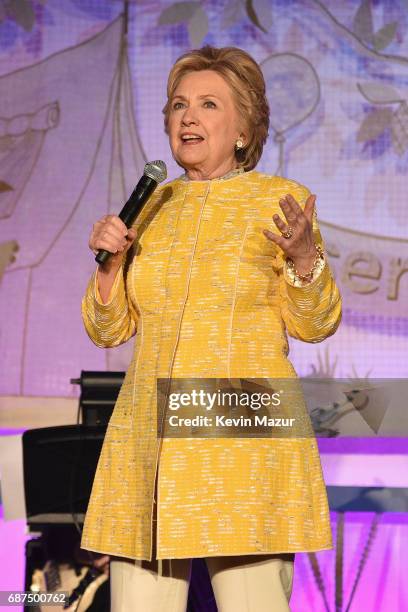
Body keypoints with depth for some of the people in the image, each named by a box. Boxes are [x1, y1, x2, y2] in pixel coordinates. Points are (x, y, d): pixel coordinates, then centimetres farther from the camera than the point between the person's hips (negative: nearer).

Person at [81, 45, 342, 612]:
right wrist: (109, 264, -2)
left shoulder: (279, 201, 3)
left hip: (245, 439, -4)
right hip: (149, 443, 4)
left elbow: (314, 325, 1)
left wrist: (304, 256, -17)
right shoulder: (152, 206, 15)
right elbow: (108, 329, 16)